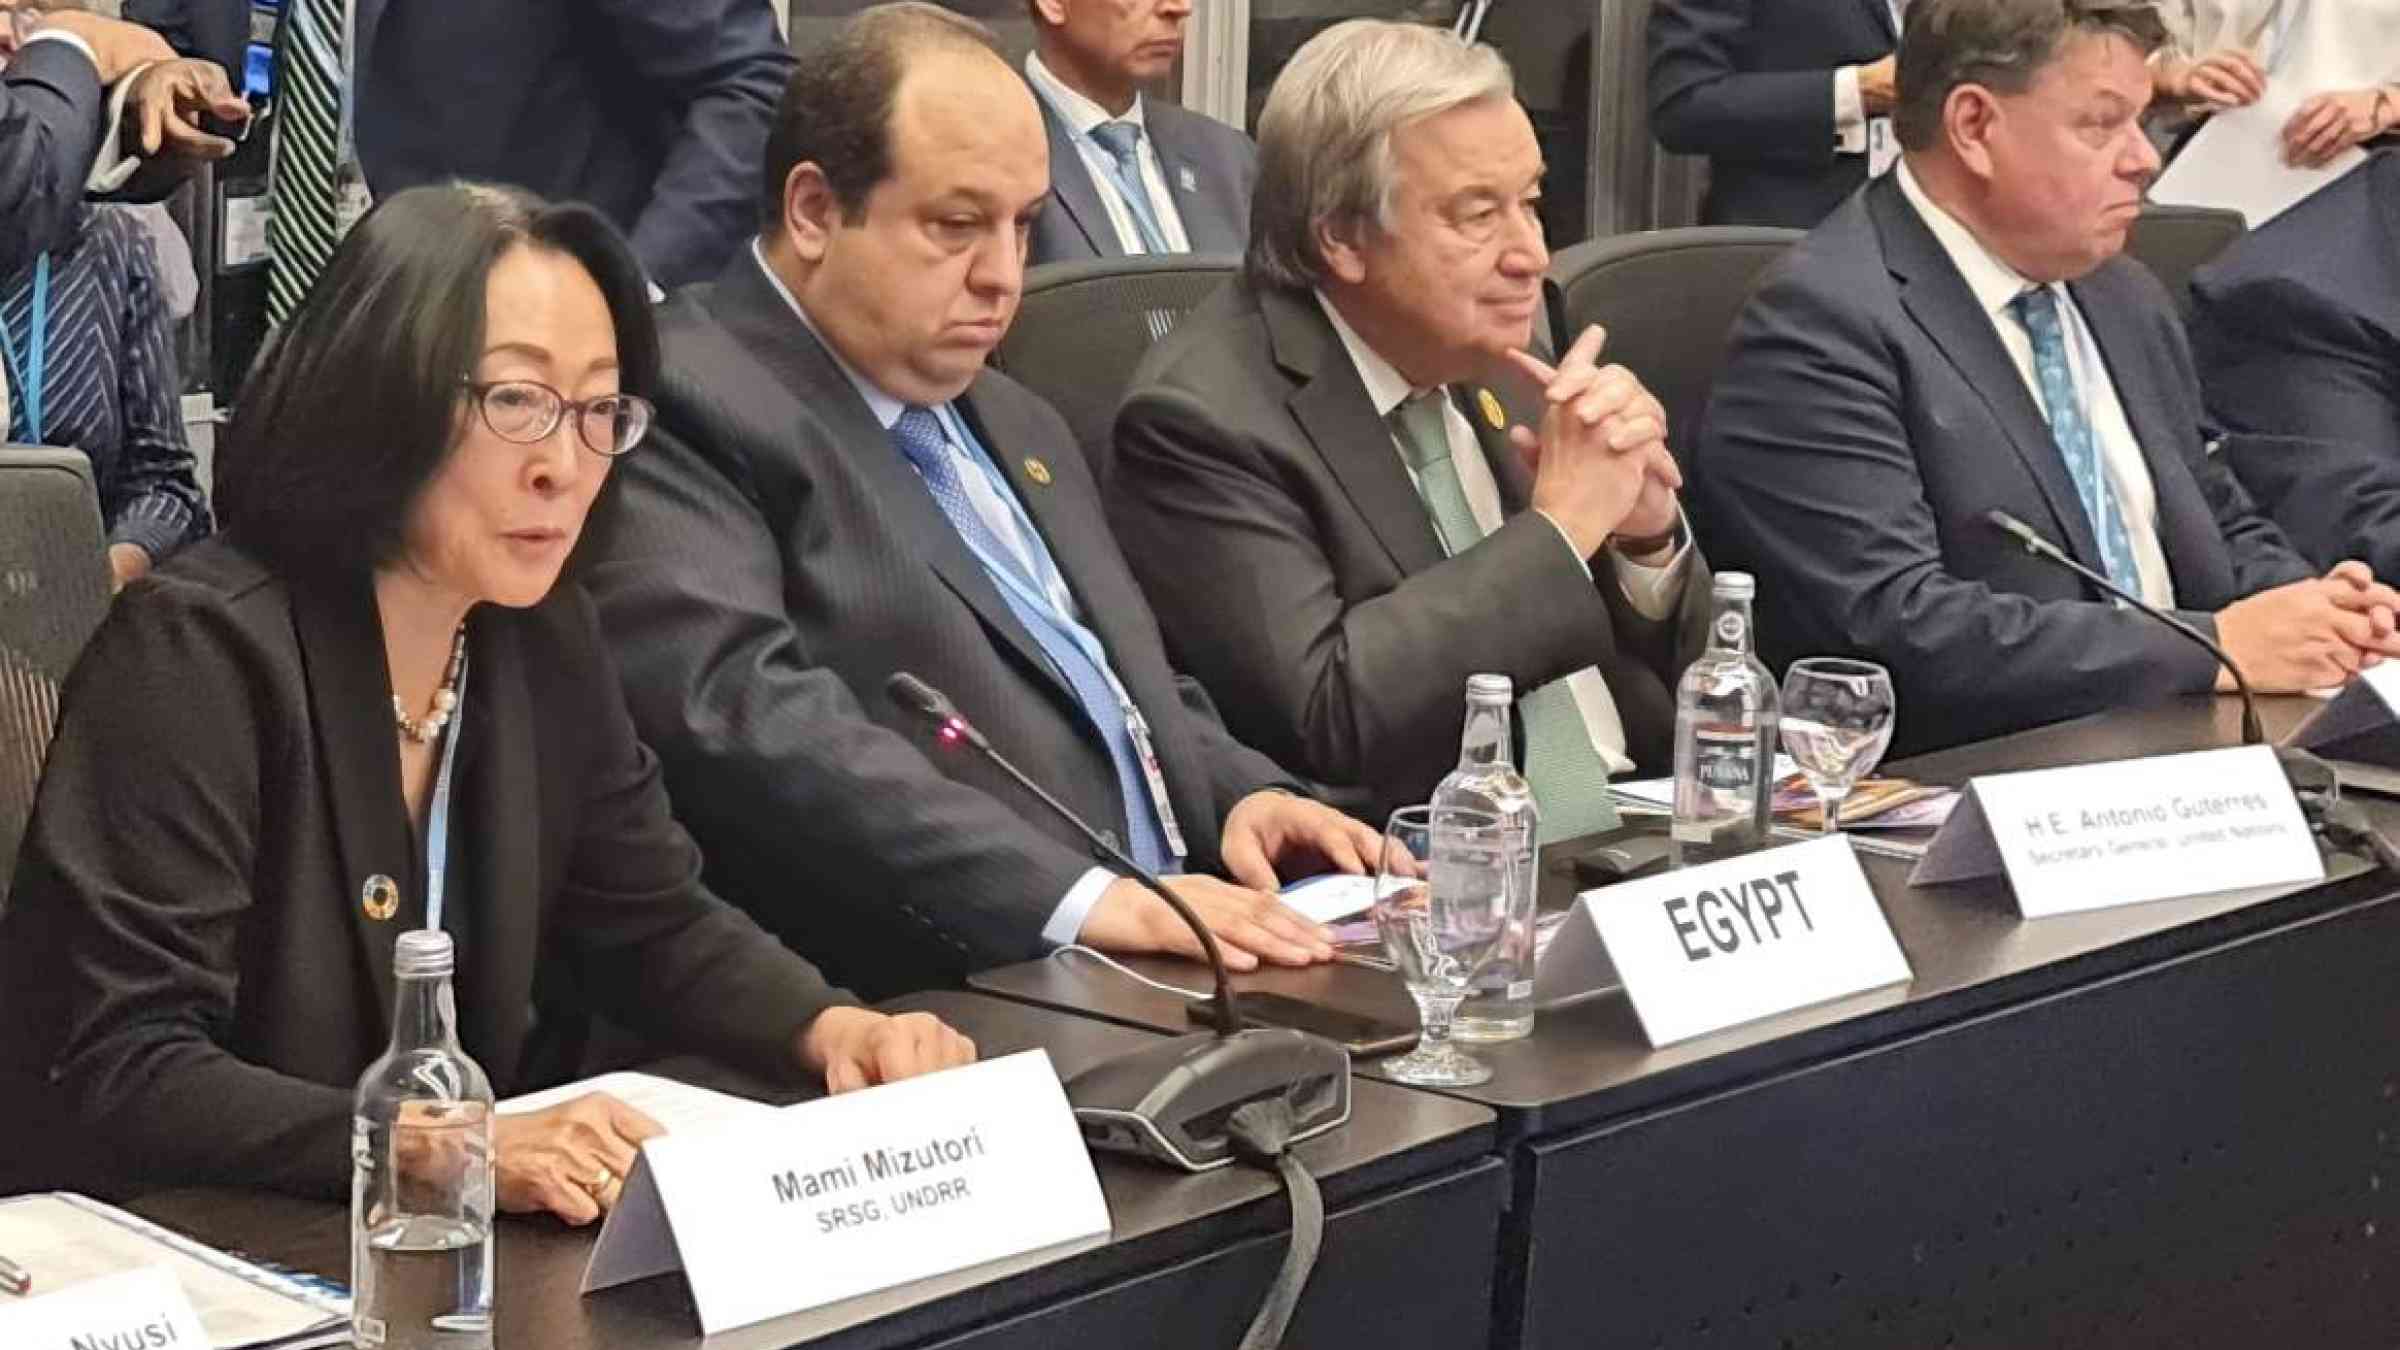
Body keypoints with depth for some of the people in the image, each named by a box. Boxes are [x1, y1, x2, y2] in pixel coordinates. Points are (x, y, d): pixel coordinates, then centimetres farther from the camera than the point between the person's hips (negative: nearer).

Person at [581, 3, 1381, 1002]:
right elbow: (747, 723, -20)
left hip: (1170, 976, 9)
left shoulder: (1016, 426, 22)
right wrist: (1079, 896, -27)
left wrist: (1242, 798, 5)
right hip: (933, 1025, -8)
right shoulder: (681, 409, -7)